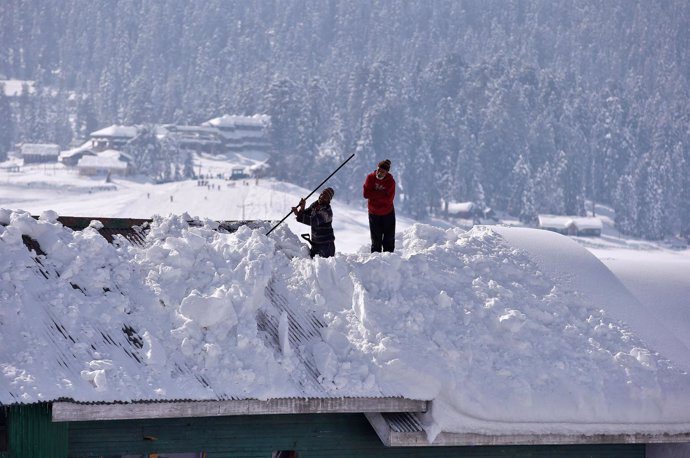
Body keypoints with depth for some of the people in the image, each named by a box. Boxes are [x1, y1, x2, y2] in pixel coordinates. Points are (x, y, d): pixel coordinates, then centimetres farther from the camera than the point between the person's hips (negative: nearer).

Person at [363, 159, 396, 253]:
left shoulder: (390, 181, -12)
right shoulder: (370, 177, -8)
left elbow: (389, 198, -21)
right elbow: (365, 194, -17)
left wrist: (374, 195, -22)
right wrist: (382, 194, -21)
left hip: (388, 213, 0)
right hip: (374, 213, 1)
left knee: (389, 239, 4)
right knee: (376, 240, 6)